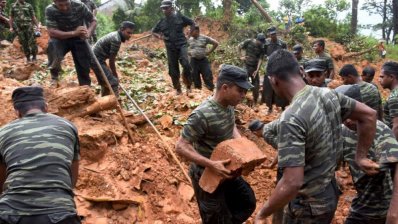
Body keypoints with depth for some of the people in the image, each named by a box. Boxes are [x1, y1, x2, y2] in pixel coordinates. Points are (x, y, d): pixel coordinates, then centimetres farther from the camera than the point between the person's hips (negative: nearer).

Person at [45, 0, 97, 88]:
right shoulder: (50, 10, -24)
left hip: (78, 39, 2)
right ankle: (54, 77, -14)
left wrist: (88, 33, -31)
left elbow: (93, 20, -9)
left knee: (84, 65, -5)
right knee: (52, 44, -33)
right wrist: (74, 33, -40)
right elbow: (51, 32, -30)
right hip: (61, 38, -2)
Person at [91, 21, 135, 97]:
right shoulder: (116, 40, -21)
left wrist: (114, 73, 19)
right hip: (96, 60, -11)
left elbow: (111, 58, 16)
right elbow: (111, 60, -17)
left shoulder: (115, 35, 10)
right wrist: (115, 75, -5)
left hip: (94, 58, 11)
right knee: (113, 82, -12)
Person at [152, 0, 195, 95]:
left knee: (186, 64, -23)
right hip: (170, 48, 3)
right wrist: (159, 36, 4)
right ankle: (178, 89, 19)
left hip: (181, 45, -3)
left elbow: (192, 23, 10)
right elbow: (153, 32, 21)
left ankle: (188, 86, -6)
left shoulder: (180, 17, -1)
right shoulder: (162, 22, 7)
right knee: (173, 70, 5)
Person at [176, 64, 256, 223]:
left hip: (226, 171, 8)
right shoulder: (202, 115, -31)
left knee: (247, 203, 21)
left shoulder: (229, 105, -7)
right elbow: (181, 147, -26)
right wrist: (211, 164, -33)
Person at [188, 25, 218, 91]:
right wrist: (188, 53, 8)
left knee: (208, 76, -6)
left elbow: (216, 43, 2)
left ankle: (212, 90, 1)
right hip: (194, 61, 2)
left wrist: (209, 51, -1)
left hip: (203, 60, -2)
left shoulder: (205, 38, -3)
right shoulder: (189, 40, 5)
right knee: (195, 77, 5)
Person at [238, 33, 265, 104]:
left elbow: (260, 59, -9)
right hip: (246, 66, -2)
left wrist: (257, 70, -19)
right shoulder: (248, 42, -6)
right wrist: (241, 57, -2)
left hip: (255, 68, 3)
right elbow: (239, 47, 5)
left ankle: (255, 102, 18)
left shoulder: (261, 48, -3)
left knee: (256, 85, 4)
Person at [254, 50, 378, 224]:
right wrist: (361, 157, 11)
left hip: (308, 204, -8)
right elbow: (369, 115, 7)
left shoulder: (291, 118, -31)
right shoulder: (328, 94, -6)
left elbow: (292, 183, -34)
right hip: (329, 193, 8)